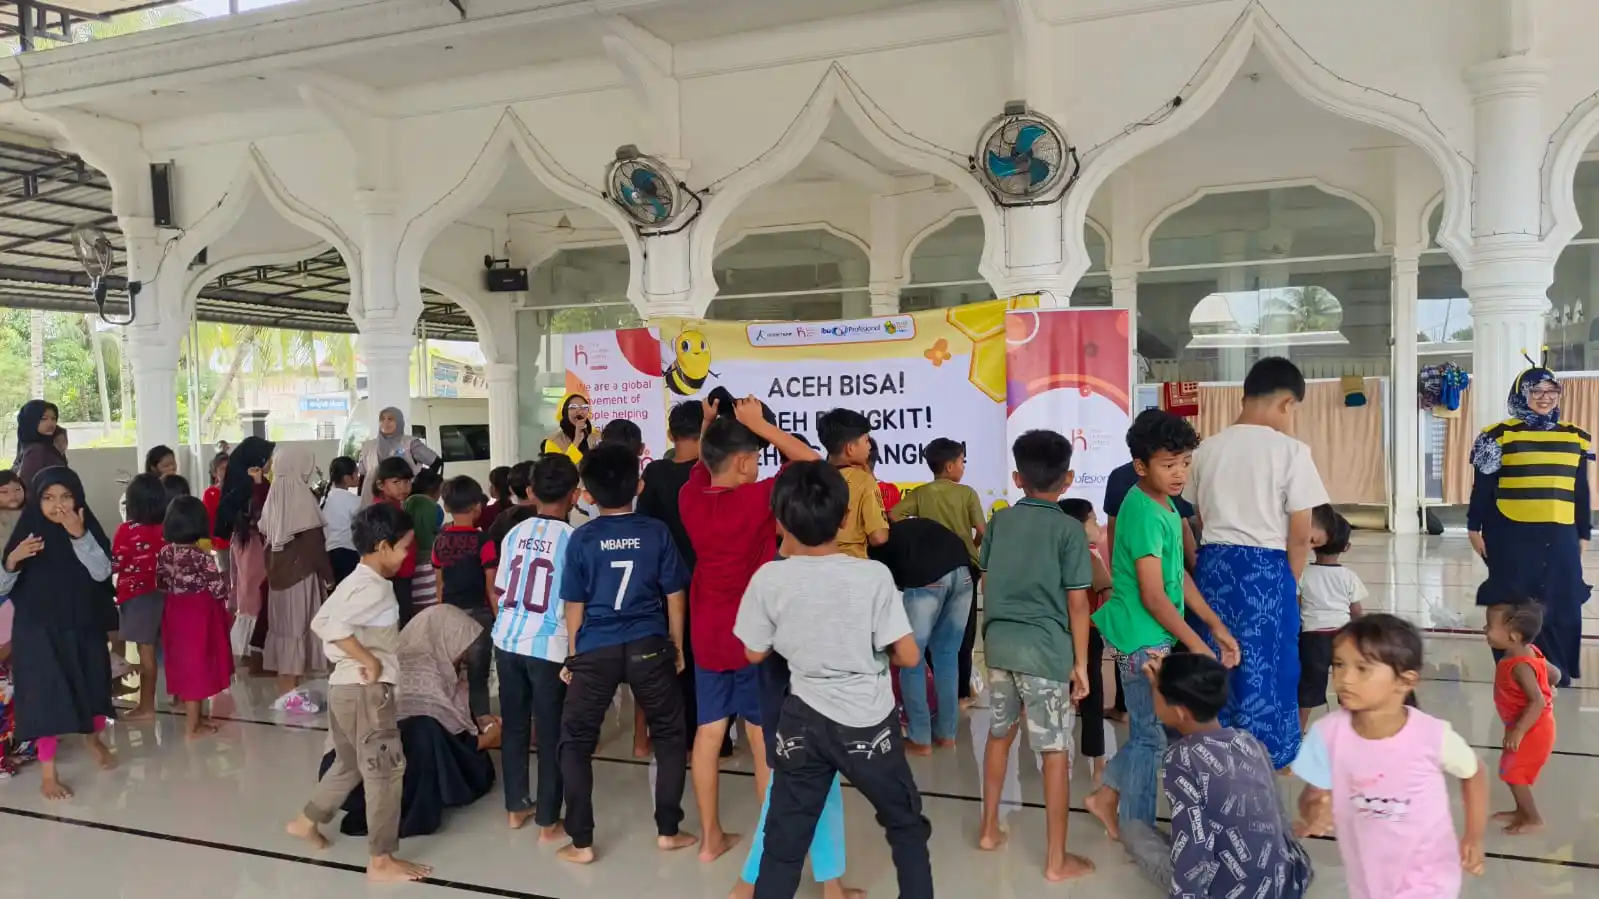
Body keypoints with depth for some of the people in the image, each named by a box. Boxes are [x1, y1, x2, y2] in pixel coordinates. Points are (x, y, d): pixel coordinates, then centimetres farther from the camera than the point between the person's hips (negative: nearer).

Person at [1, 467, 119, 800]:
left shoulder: (88, 529, -4)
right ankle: (47, 771, 7)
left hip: (84, 627, 2)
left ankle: (93, 738, 44)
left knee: (92, 685, 16)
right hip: (38, 631, -2)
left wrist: (79, 535, -27)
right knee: (47, 695, -5)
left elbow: (102, 573, -18)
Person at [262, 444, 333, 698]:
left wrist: (273, 565, 18)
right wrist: (327, 575, -7)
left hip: (278, 572, 7)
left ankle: (285, 688, 18)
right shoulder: (303, 496, -14)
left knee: (282, 625, 11)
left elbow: (265, 535, 10)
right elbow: (314, 541, -15)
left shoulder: (274, 495, 6)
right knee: (297, 627, -2)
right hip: (301, 572, -7)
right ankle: (290, 691, 1)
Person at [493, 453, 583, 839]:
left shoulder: (514, 533, 4)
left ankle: (516, 807, 29)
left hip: (507, 641, 5)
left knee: (514, 726, 17)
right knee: (551, 735, 6)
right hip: (550, 647, -5)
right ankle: (549, 822, 14)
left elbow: (499, 591, 11)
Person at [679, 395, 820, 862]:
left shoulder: (690, 498, -3)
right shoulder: (756, 499, -20)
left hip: (707, 636, 6)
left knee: (708, 732, 10)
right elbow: (809, 459, -15)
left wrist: (709, 421, 12)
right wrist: (757, 423, -15)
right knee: (764, 737, 5)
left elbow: (701, 462, 20)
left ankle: (711, 837, 20)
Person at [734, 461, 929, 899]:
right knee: (907, 826, 21)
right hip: (868, 723, -1)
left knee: (784, 838, 14)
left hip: (803, 722, 1)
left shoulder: (769, 579, -12)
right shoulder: (873, 575, -16)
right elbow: (908, 656, -13)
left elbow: (754, 653, 0)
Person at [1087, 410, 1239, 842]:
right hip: (1144, 638, -9)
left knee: (1151, 730, 19)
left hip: (1156, 637, 9)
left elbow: (1179, 575, 13)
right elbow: (1153, 597, -22)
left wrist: (1217, 626, 12)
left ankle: (1108, 796, 32)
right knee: (1152, 735, 4)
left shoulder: (1166, 506, 8)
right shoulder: (1143, 512, -22)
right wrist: (1197, 645, -15)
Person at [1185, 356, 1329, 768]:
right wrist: (1291, 581, 7)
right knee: (1265, 668, 7)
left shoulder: (1208, 449, 5)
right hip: (1266, 568, -4)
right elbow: (1300, 535, -7)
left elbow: (1198, 520, 10)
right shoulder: (1290, 451, -8)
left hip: (1213, 564, 5)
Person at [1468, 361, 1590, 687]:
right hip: (1512, 535, -4)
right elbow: (1483, 487, 0)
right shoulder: (1501, 435, -3)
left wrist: (1583, 534, 15)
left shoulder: (1576, 437, 10)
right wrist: (1475, 527, -1)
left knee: (1562, 608, 4)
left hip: (1559, 538, 4)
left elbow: (1581, 492, 15)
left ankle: (1558, 675, 17)